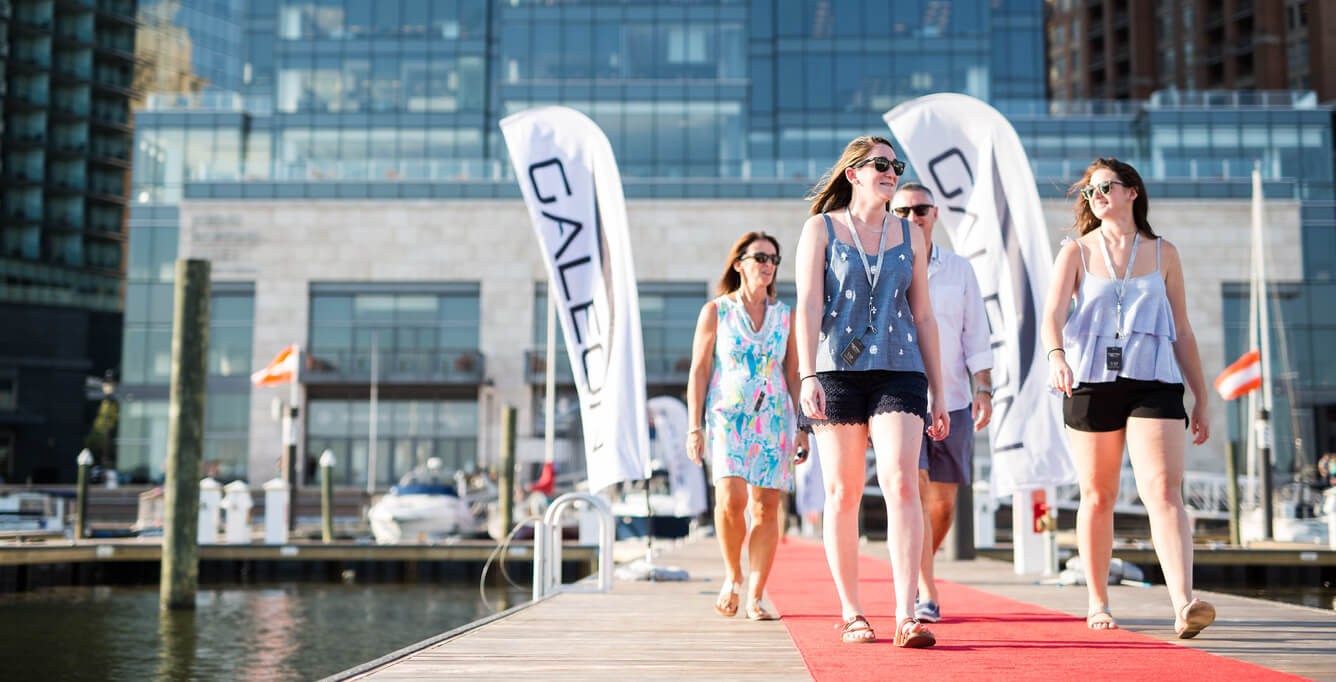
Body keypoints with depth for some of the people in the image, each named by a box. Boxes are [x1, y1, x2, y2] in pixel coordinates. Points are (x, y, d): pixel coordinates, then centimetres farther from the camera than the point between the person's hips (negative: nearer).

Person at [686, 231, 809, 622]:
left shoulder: (785, 316, 11)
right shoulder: (715, 311, 4)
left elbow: (793, 375, 13)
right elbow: (698, 372, 2)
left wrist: (803, 429, 6)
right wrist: (694, 427, -5)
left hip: (774, 421, 3)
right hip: (726, 417, -2)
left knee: (766, 508, -3)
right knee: (731, 499, -18)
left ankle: (755, 598, 3)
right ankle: (732, 577, 6)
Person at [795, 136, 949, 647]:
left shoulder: (909, 236, 14)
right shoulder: (821, 229, 6)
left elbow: (923, 316, 15)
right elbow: (808, 306, -3)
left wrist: (938, 392, 11)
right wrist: (807, 376, -15)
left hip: (898, 371, 2)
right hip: (837, 370, -1)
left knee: (902, 484, -14)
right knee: (842, 494, 2)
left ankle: (906, 617, -16)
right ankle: (851, 614, 13)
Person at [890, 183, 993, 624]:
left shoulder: (960, 270, 11)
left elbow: (976, 337, 10)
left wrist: (983, 390, -1)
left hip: (952, 401, 3)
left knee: (943, 501, 5)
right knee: (914, 490, -15)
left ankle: (912, 576, 27)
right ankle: (925, 596, -11)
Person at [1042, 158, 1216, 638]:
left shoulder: (1163, 254, 13)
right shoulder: (1076, 252, 10)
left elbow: (1182, 332, 16)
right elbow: (1052, 313, -6)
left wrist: (1201, 399, 13)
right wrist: (1056, 355, -27)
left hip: (1154, 381, 0)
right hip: (1090, 380, 0)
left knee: (1163, 490, -16)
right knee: (1097, 497, 7)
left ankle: (1184, 606, -25)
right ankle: (1098, 603, 21)